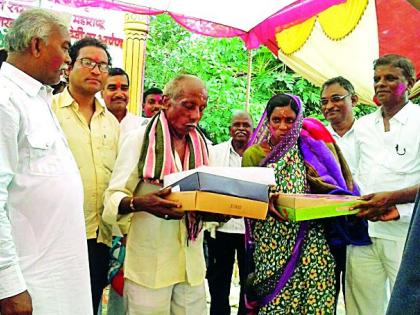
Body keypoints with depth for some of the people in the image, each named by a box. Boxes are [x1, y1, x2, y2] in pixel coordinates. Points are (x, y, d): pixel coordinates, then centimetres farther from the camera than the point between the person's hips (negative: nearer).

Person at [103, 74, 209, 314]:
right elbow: (113, 198, -10)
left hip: (192, 263, 4)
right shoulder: (139, 139, -6)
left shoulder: (202, 145, 8)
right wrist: (139, 203, -30)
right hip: (149, 265, -4)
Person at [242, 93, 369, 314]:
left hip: (310, 243, 0)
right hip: (271, 244, 0)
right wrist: (265, 201, -19)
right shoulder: (253, 154, 6)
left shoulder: (310, 147, 6)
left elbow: (330, 188, 7)